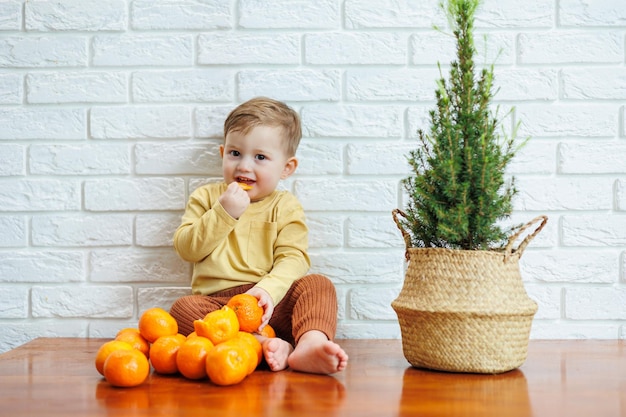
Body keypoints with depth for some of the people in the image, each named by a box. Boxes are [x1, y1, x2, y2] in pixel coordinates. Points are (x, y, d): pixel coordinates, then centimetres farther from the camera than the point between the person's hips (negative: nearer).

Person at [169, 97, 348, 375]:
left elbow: (293, 258, -4)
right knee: (182, 309, -30)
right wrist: (223, 214, -9)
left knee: (318, 285, -23)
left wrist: (269, 289, -24)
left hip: (269, 305, 0)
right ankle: (267, 346, -42)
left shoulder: (286, 207, 10)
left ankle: (311, 341, -50)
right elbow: (186, 249, 4)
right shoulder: (205, 196, 15)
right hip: (216, 303, 0)